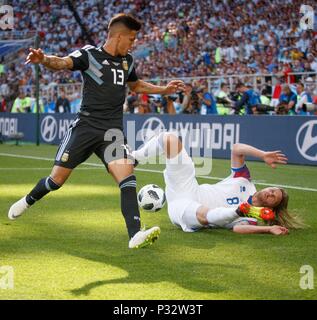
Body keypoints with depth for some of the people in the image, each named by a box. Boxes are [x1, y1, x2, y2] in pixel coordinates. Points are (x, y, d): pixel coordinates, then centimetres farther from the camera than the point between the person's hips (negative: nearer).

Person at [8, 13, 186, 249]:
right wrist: (43, 59, -48)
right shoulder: (90, 55, -7)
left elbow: (136, 85, 33)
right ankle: (27, 201, 37)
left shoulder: (127, 61, 12)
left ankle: (136, 235, -25)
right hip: (85, 127, -3)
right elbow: (63, 63, -26)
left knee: (127, 177, -19)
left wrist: (164, 90, 24)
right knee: (56, 180, 5)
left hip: (113, 133, 4)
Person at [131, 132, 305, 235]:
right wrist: (263, 155, -15)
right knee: (170, 138, -7)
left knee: (205, 214, -47)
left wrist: (269, 229, -39)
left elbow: (238, 228, -29)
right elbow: (236, 149, -2)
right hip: (190, 189, 4)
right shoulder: (245, 181, 6)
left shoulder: (253, 217, -6)